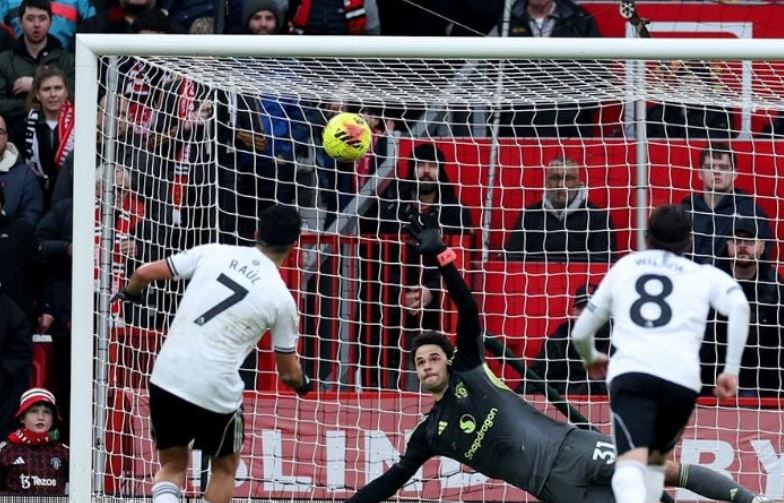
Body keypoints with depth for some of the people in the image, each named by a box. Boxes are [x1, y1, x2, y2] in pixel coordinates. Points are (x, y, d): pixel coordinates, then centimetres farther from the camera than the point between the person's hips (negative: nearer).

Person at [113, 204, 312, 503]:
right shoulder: (281, 299, 0)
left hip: (167, 377, 2)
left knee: (172, 464, 20)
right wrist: (303, 383, 34)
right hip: (216, 393, -2)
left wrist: (130, 293, 32)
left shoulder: (213, 253, 5)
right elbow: (288, 371, 10)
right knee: (225, 466, 24)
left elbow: (144, 273, 8)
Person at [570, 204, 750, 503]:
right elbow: (739, 305, -1)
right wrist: (732, 370, 3)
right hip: (682, 378, 1)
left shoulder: (623, 268, 28)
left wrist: (591, 359, 56)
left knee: (632, 462, -21)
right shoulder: (705, 276, 22)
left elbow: (580, 333, 34)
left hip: (630, 372, -1)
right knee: (656, 459, 28)